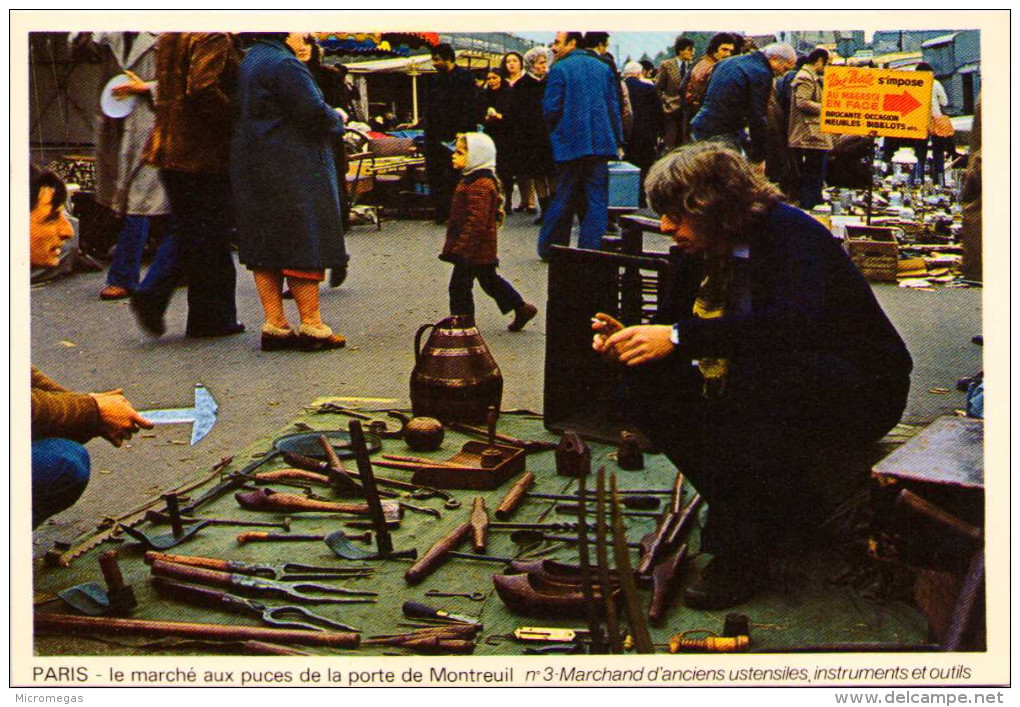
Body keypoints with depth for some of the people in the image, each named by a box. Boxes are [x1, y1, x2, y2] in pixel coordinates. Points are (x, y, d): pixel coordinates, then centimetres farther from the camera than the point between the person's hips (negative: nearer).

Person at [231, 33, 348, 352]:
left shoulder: (249, 60, 15)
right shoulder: (284, 65, -15)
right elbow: (315, 113, -21)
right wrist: (338, 119, 0)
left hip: (251, 167, 9)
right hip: (289, 169, -9)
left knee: (265, 249, 8)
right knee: (303, 245, -4)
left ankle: (274, 325, 11)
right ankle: (311, 325, -2)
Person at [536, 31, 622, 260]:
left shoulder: (559, 69, -5)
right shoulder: (603, 68, 11)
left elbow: (550, 108, -8)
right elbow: (614, 106, 11)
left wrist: (554, 133, 10)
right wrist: (618, 140, 16)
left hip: (570, 144, -3)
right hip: (601, 144, 3)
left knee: (564, 198, 6)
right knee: (597, 198, 2)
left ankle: (549, 248, 15)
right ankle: (591, 251, -2)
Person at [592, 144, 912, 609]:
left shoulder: (790, 234, -22)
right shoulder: (704, 254, 2)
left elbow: (794, 322, -40)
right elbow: (675, 321, 8)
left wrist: (679, 337, -41)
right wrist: (630, 339, -15)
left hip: (861, 392, -7)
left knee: (760, 368, -38)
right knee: (646, 386, -10)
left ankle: (743, 549, -25)